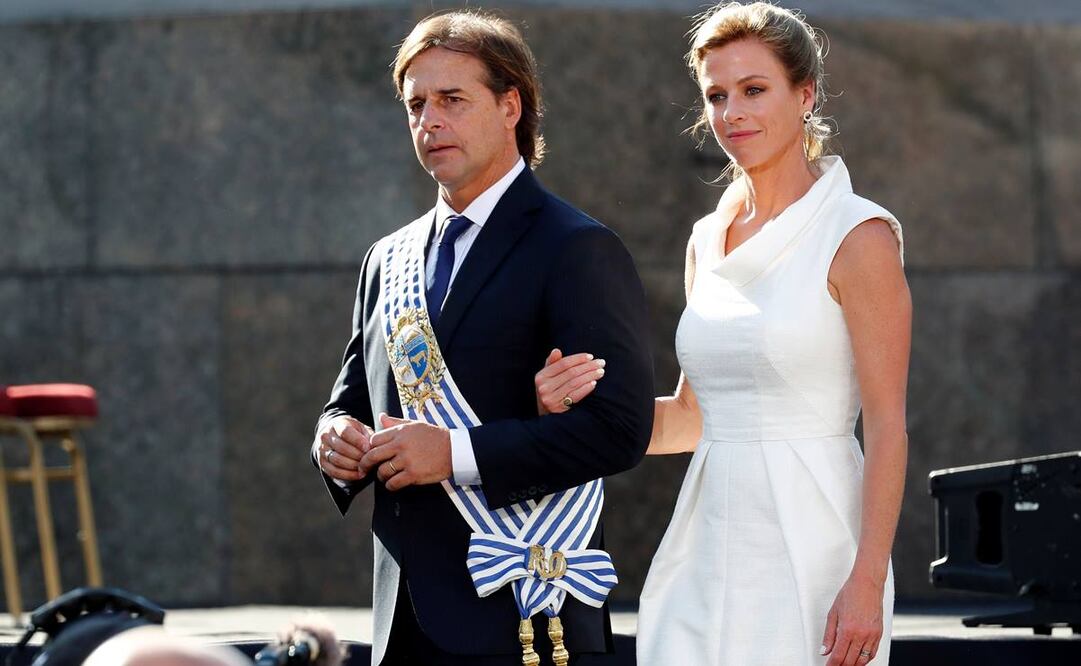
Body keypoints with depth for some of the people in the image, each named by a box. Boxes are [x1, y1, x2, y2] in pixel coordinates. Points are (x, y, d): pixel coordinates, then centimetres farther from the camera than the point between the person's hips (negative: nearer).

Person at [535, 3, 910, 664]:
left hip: (809, 548, -6)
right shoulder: (708, 239, 13)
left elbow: (888, 427, -10)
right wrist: (584, 404, 1)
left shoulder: (857, 236, -7)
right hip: (708, 550, 6)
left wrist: (867, 581, -18)